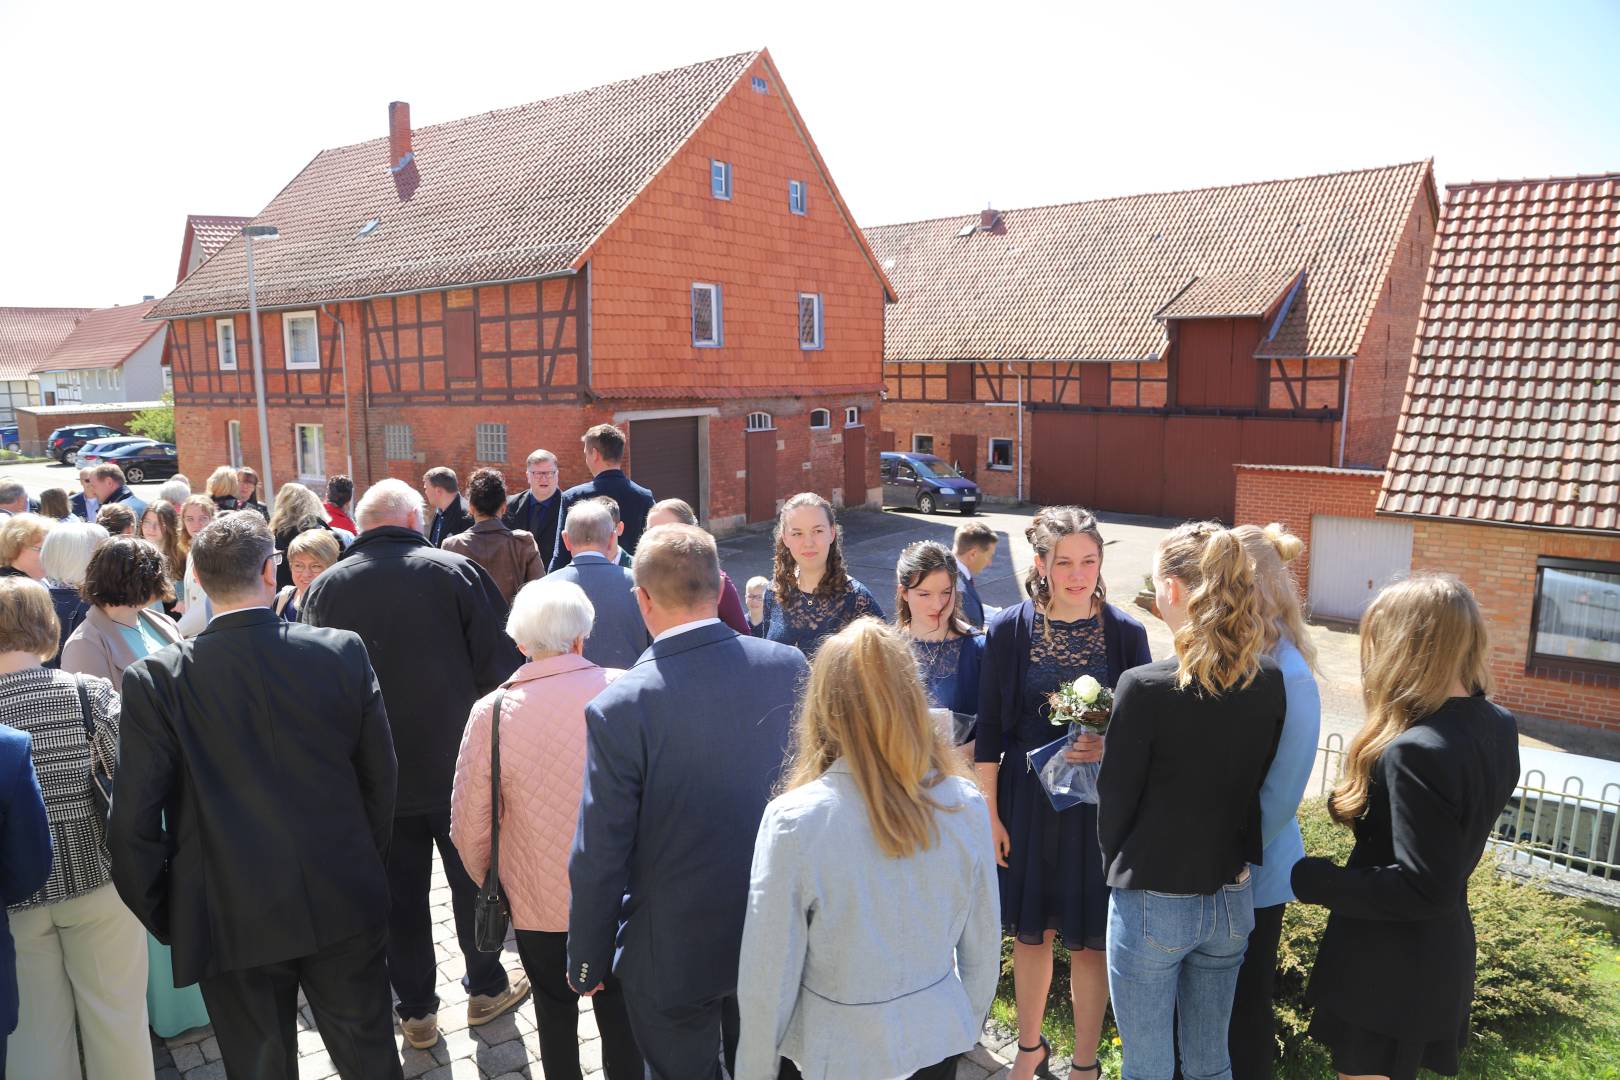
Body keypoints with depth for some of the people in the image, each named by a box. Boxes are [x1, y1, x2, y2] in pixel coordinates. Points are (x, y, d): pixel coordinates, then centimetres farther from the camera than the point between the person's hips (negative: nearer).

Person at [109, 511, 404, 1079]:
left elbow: (133, 821, -9)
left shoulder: (155, 679, -13)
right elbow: (380, 778, -3)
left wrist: (163, 914, 6)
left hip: (232, 921, 0)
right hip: (345, 904, 1)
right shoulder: (343, 652, -10)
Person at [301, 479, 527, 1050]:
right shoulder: (456, 571, -12)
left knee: (400, 894, 15)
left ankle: (416, 1011, 29)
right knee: (473, 880, 17)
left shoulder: (325, 588, -5)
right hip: (459, 764, -1)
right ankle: (486, 987, 33)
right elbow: (501, 662, -11)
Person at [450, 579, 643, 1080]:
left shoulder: (491, 712, -17)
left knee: (554, 1009, 22)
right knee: (619, 1006, 21)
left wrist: (488, 880, 11)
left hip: (539, 900, 0)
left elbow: (469, 825, -9)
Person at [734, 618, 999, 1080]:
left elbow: (769, 976, -17)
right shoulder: (965, 804, -14)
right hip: (937, 1042, 3)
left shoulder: (794, 820, -24)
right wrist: (967, 1031, 15)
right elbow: (983, 949, -2)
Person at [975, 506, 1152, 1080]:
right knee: (1031, 930, 16)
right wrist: (989, 812, -2)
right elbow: (989, 729, -2)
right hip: (1027, 800, 1)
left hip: (1097, 805, 0)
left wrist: (1111, 747, -20)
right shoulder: (1009, 629, -6)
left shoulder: (1126, 633, -6)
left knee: (1089, 938, 10)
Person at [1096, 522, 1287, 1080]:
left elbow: (1115, 803, -12)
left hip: (1152, 904, -5)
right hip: (1232, 899, 5)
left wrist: (1118, 870, 6)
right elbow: (1254, 779, 6)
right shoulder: (1269, 681, -6)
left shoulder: (1145, 687, -22)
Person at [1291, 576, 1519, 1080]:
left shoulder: (1416, 752, -29)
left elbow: (1423, 889, -28)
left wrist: (1307, 879, -24)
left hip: (1386, 972, -8)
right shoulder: (1499, 726, -2)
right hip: (1442, 957, 8)